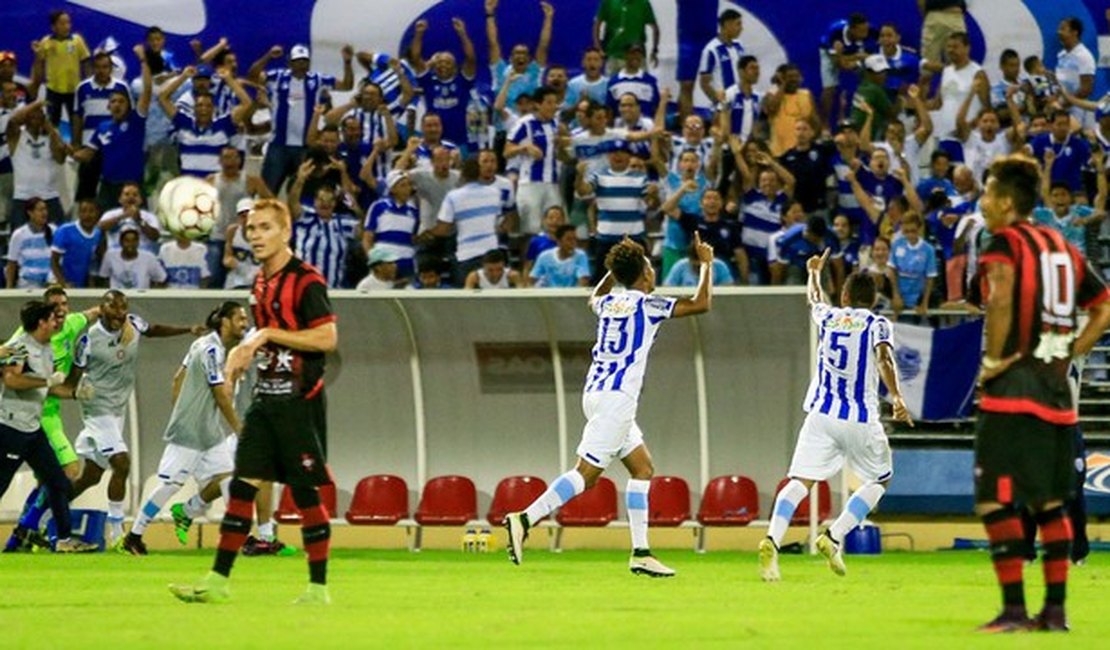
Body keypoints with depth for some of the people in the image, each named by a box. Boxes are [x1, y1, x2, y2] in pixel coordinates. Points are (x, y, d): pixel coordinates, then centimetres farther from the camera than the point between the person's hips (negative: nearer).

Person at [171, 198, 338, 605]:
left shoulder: (306, 281, -11)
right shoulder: (261, 283, 15)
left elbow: (327, 338, -19)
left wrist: (268, 335, -18)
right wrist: (245, 352, 9)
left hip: (299, 400, -8)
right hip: (265, 399, 8)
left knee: (305, 491, -3)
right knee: (242, 485, 3)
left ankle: (318, 587, 5)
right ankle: (218, 582, 3)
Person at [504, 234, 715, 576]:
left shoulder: (609, 302, 14)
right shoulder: (646, 304, -6)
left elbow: (594, 298, 41)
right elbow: (701, 303, -5)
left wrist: (616, 269, 41)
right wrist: (706, 264, 8)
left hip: (597, 392, 9)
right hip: (616, 396, -9)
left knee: (642, 467, 12)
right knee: (587, 472, -13)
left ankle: (641, 552, 8)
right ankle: (526, 519, -22)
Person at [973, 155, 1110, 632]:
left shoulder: (1005, 242, -6)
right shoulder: (1063, 247, 16)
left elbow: (1002, 294, -26)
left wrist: (994, 358, -16)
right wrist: (1069, 355, 16)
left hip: (1012, 394, -8)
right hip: (1058, 394, 8)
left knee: (995, 503, -6)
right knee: (1049, 503, 14)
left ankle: (1014, 610, -11)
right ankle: (1055, 608, 14)